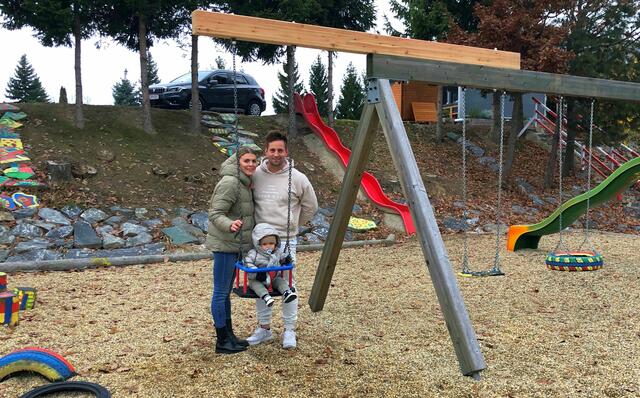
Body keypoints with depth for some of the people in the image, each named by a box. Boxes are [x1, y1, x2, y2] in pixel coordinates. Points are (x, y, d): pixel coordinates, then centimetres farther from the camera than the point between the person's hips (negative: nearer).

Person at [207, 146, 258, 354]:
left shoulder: (244, 183, 10)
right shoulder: (230, 183, -18)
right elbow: (215, 214, -23)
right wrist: (230, 225, -40)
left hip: (235, 244, 10)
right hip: (225, 244, -10)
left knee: (226, 291, 16)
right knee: (221, 292, 0)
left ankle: (229, 335, 26)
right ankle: (222, 341, 8)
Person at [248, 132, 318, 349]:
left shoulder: (297, 178, -5)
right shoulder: (255, 175, 0)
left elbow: (310, 207, 8)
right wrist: (260, 224, 10)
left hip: (285, 241, -3)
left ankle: (289, 330, 18)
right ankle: (264, 328, 25)